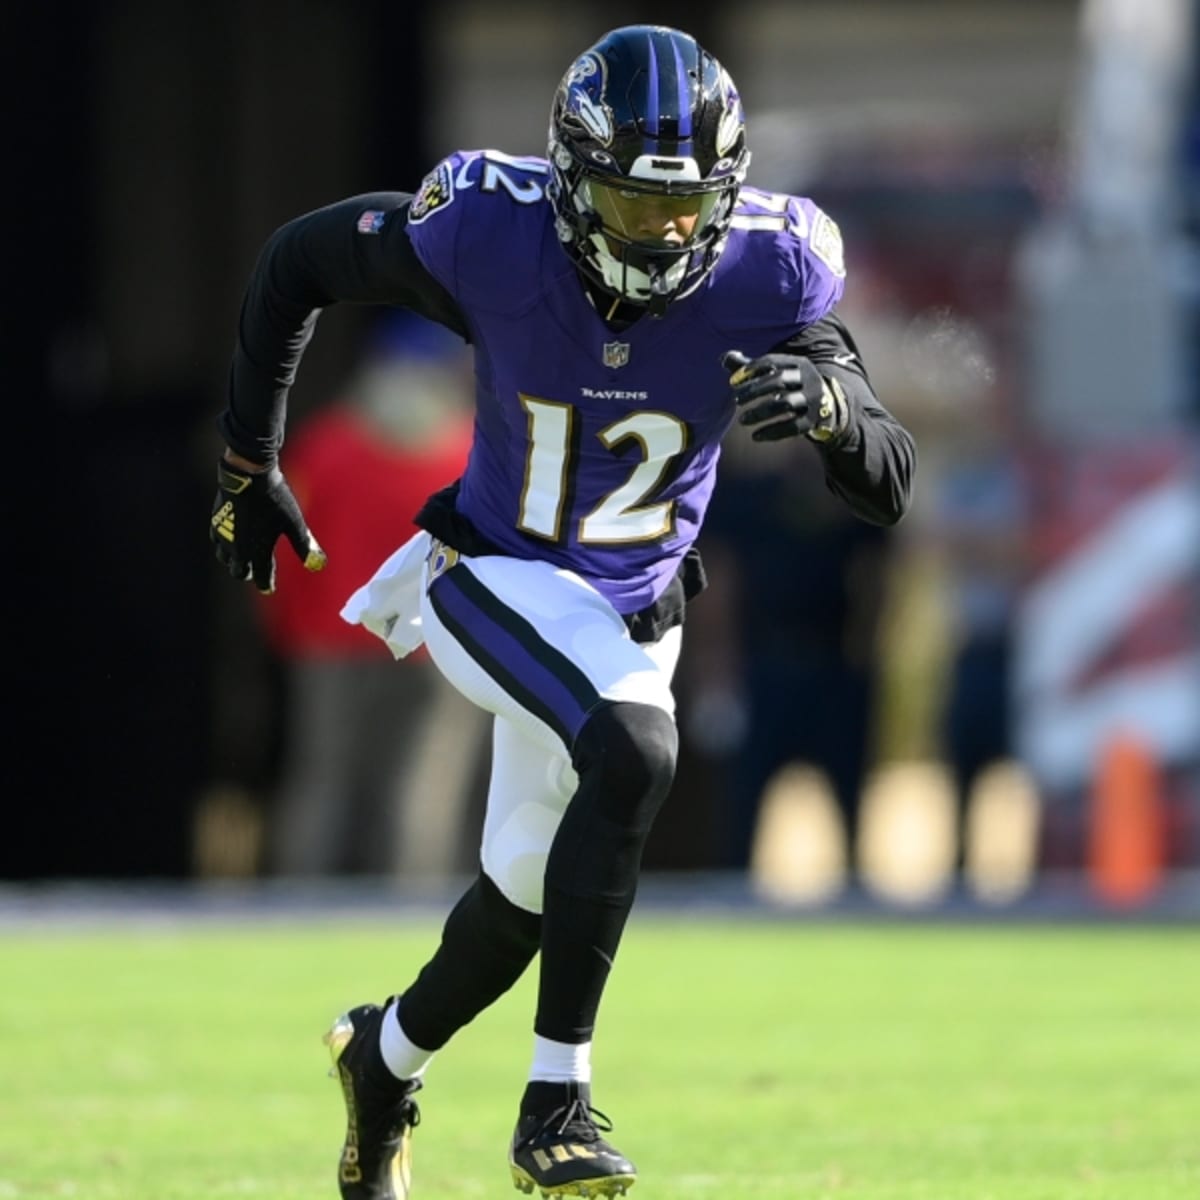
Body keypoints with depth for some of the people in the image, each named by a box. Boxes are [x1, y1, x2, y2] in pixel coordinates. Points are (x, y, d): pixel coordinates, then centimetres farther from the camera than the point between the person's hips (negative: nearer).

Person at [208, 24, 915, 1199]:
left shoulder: (766, 274, -21)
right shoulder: (493, 235, -24)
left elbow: (886, 489, -21)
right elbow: (297, 261, -6)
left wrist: (832, 407, -44)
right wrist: (248, 463, 0)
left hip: (630, 614, 4)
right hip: (498, 577, -4)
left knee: (526, 897, 17)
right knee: (635, 754, -32)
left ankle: (386, 1054, 50)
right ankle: (556, 1099, -24)